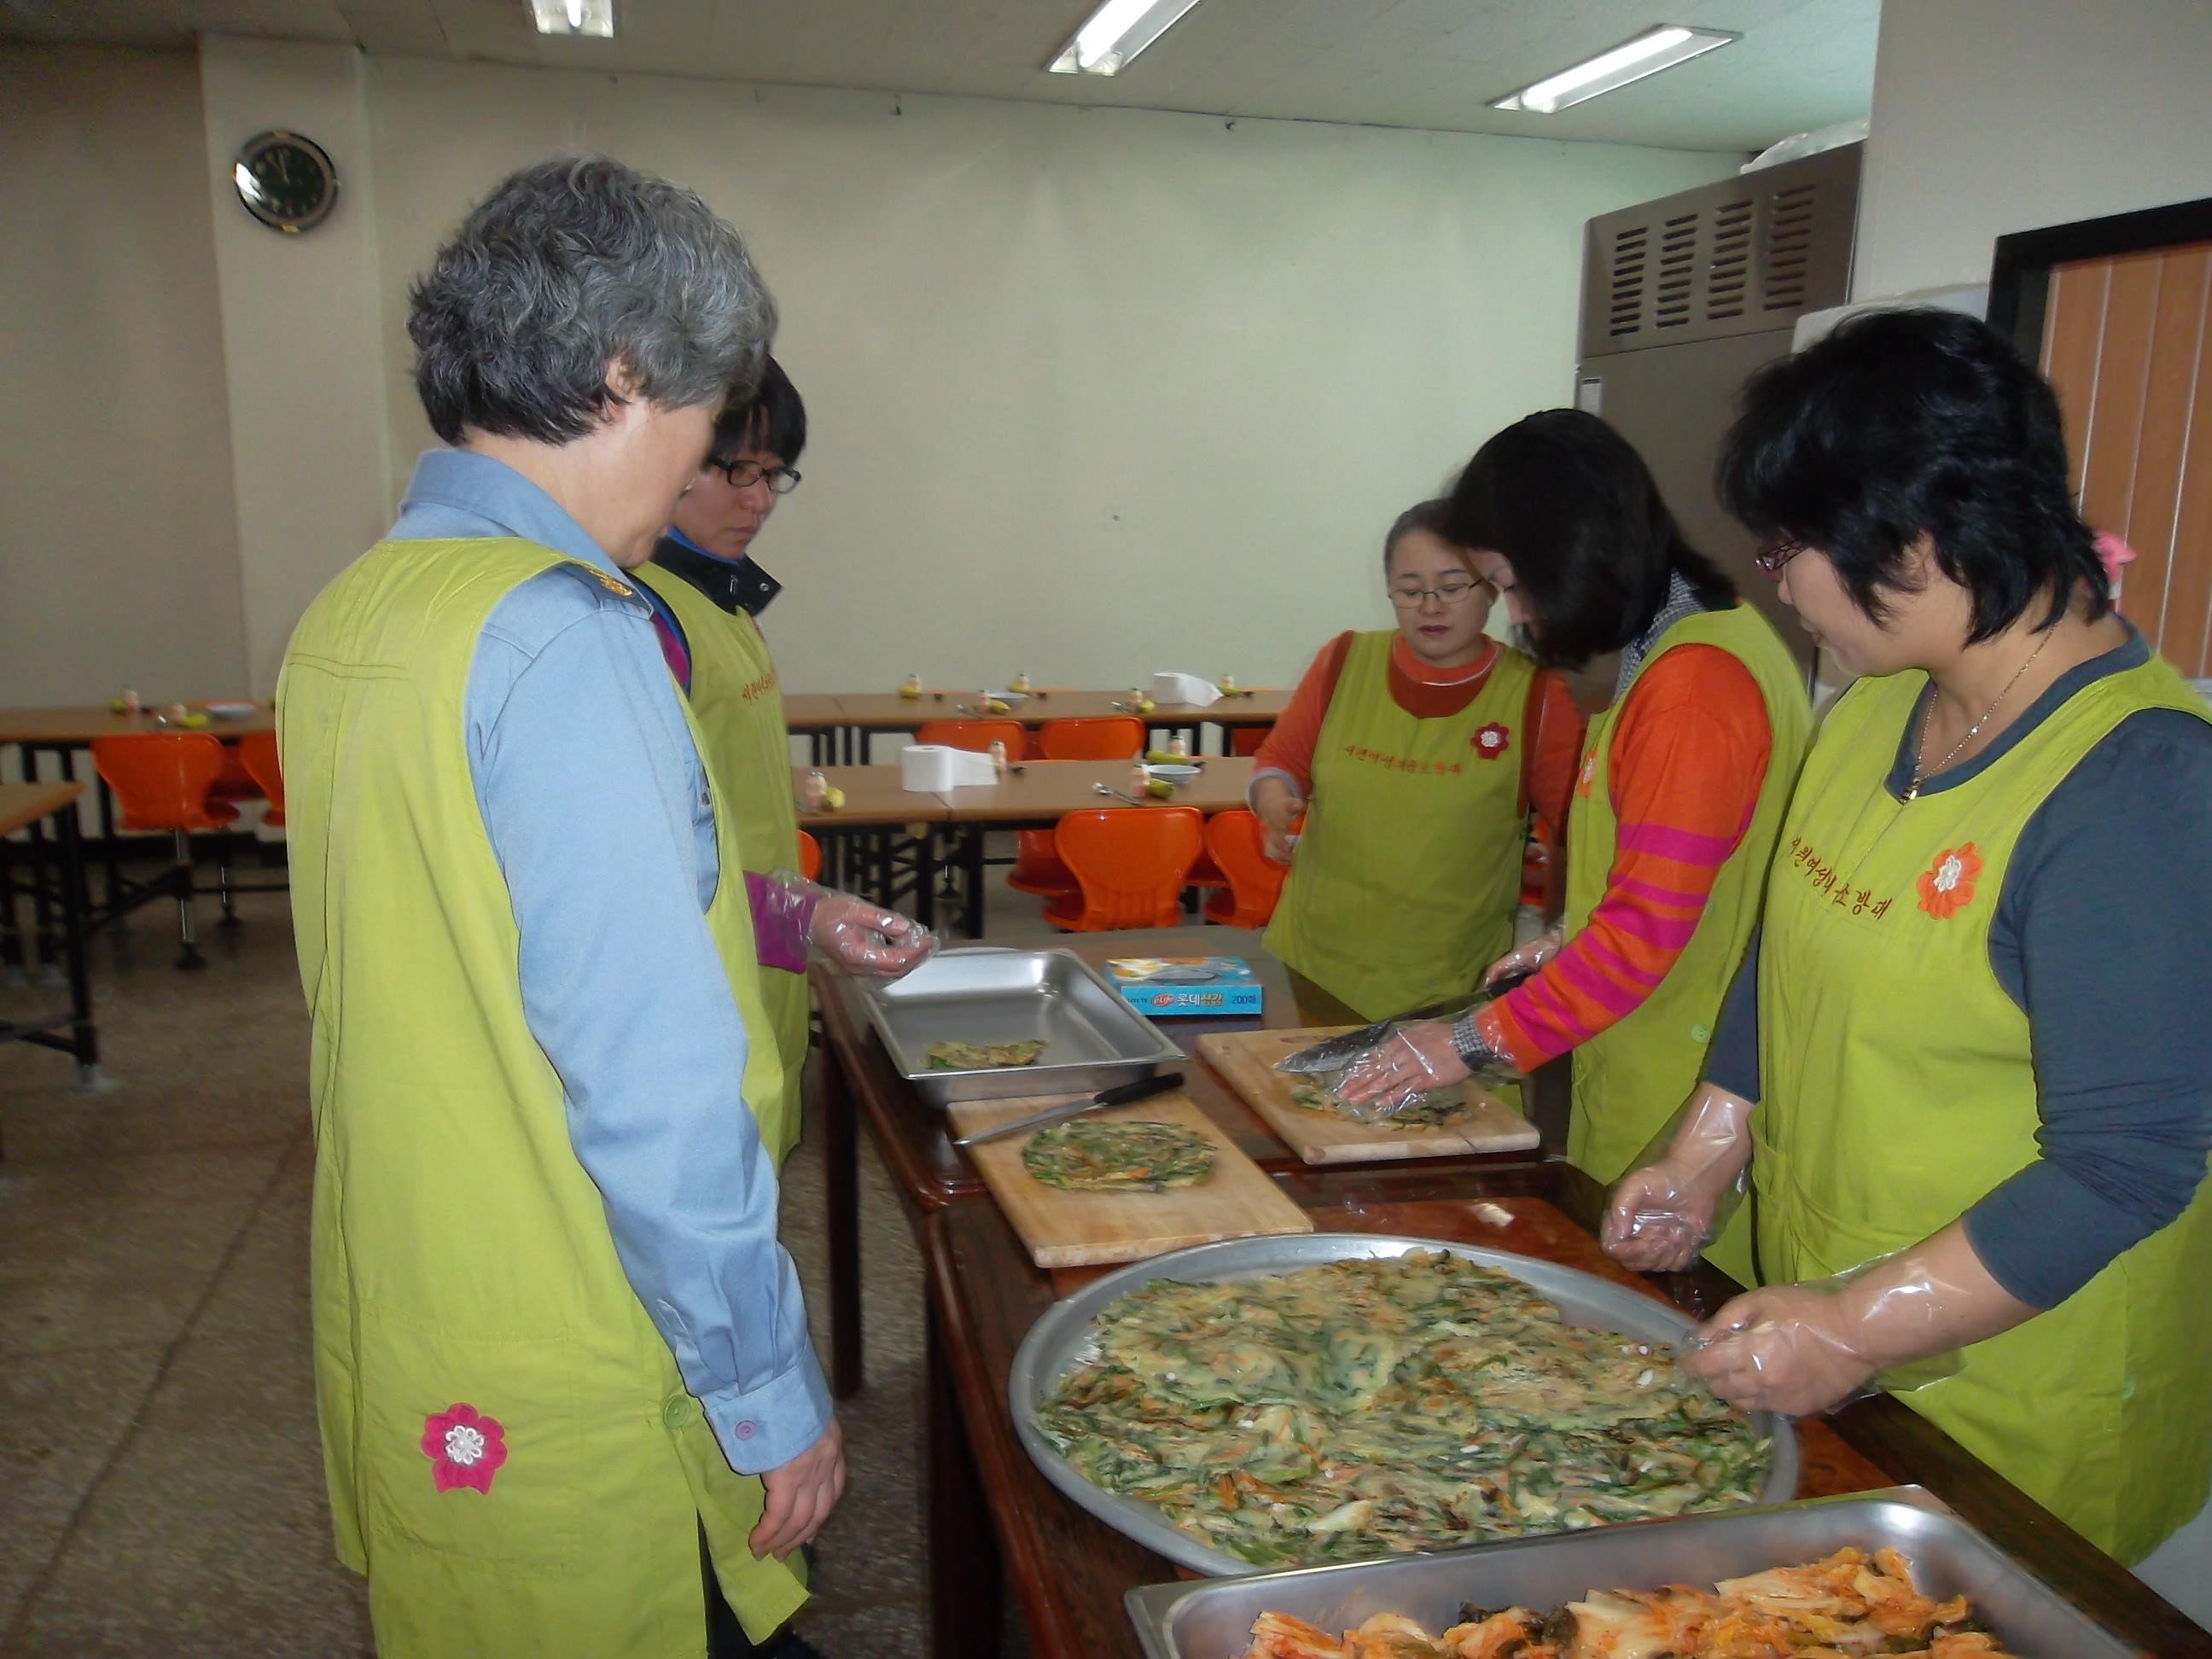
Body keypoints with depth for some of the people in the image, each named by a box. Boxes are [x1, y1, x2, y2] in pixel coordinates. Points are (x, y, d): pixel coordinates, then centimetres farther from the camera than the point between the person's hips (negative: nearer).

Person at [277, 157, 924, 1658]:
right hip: (570, 1393, -9)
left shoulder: (351, 612, 5)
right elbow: (655, 1097, -25)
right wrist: (776, 1397, -15)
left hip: (399, 1331, 9)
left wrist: (770, 914, 22)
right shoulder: (563, 641, -24)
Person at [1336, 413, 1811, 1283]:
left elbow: (1649, 929, -22)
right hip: (1630, 1077, 10)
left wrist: (1478, 1042, -15)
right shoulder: (1673, 646, 11)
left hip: (1675, 1101, -9)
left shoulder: (1697, 685, -21)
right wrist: (1570, 941, 11)